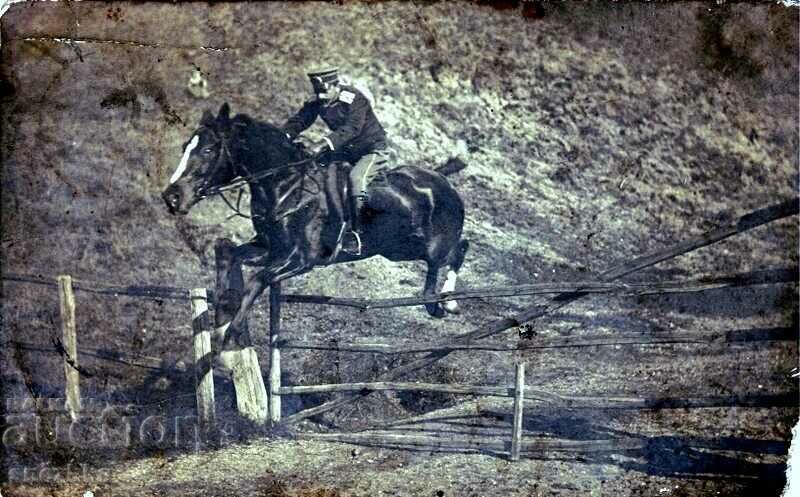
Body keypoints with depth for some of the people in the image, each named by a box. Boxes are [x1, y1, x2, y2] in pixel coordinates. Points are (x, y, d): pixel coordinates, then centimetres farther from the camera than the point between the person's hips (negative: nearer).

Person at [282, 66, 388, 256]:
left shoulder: (355, 98, -26)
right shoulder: (317, 103, -5)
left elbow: (351, 129, -39)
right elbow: (299, 120, -10)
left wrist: (323, 144, -52)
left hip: (373, 149, -8)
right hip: (345, 150, 8)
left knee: (356, 178, -32)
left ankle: (355, 233, -27)